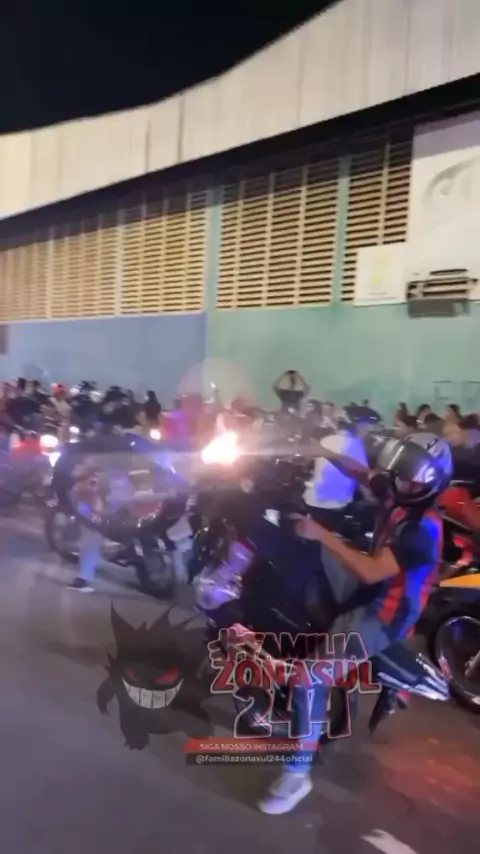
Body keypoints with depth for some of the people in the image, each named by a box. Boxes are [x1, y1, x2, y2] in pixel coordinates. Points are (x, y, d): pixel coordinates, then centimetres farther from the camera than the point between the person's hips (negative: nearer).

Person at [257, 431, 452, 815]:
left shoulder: (423, 528, -27)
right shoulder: (399, 497, -2)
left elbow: (372, 572, -33)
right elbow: (363, 474, 16)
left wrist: (323, 535, -32)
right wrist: (328, 453, 1)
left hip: (384, 616, -10)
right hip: (368, 598, 10)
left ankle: (298, 773, -10)